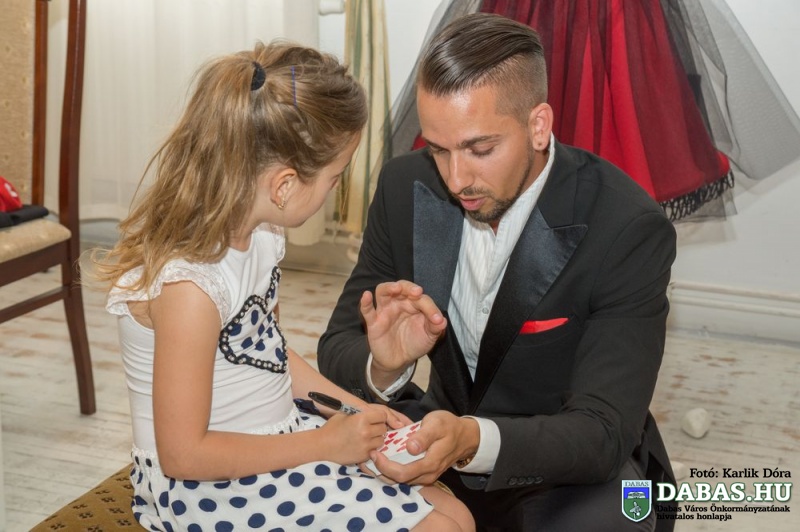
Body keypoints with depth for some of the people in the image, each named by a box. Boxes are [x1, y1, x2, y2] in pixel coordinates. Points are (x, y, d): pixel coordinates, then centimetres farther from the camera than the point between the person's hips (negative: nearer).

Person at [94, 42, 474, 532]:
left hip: (277, 442, 8)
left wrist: (355, 411, 4)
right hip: (208, 489, -8)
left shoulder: (261, 233, -1)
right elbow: (184, 455, -23)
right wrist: (323, 443, -17)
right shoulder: (188, 285, -27)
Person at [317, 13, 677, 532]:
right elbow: (338, 352, -7)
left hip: (577, 462, -3)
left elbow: (603, 431, -27)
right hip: (447, 427, 4)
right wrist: (384, 366, -32)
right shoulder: (406, 187, -11)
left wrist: (474, 441, -47)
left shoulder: (631, 229, -24)